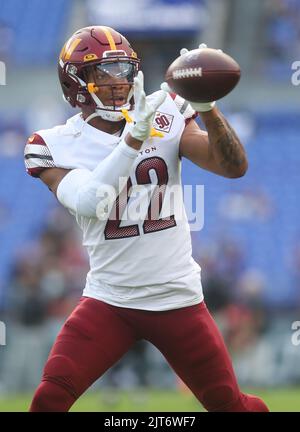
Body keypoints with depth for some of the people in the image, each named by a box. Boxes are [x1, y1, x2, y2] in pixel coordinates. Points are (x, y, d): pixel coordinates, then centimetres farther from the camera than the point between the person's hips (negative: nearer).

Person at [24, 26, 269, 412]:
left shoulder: (165, 116, -2)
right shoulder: (55, 145, -6)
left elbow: (234, 167, -10)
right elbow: (87, 202, -23)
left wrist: (207, 108, -25)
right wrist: (133, 138, -31)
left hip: (178, 300, 1)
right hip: (107, 302, -1)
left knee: (230, 404, 5)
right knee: (50, 397, -15)